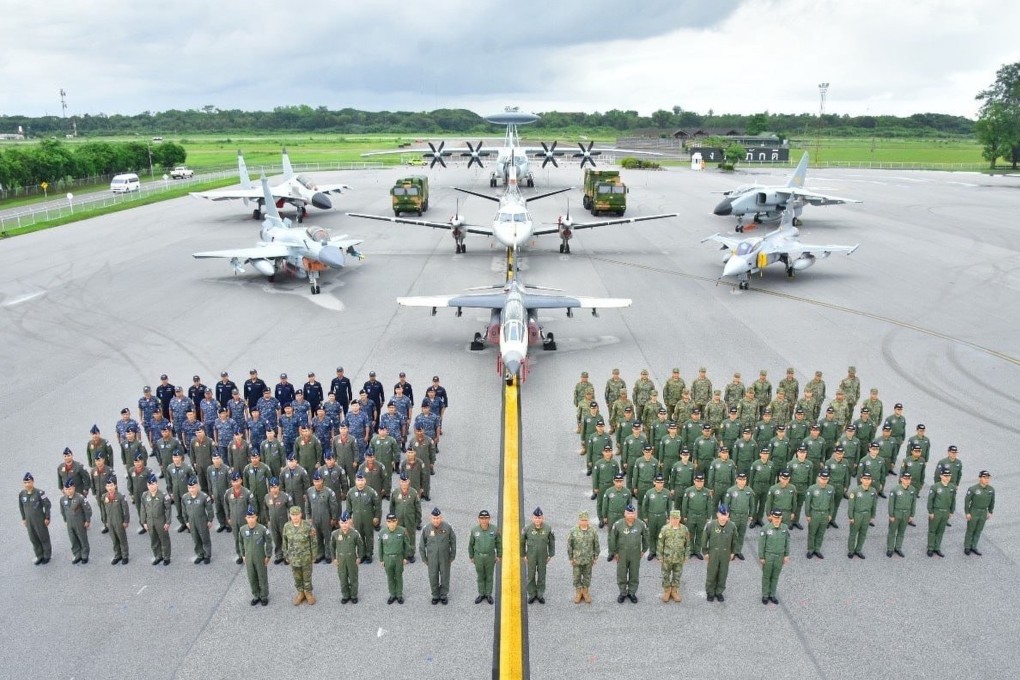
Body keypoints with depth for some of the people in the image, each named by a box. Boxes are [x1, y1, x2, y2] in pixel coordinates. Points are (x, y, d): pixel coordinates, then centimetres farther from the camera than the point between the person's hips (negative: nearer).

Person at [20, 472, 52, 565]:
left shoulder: (39, 493, -21)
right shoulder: (21, 493, -7)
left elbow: (47, 505, -13)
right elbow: (21, 507, 8)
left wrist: (47, 518, -9)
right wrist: (23, 519, 12)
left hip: (40, 520, -4)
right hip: (29, 521, 4)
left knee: (44, 538, 11)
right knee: (34, 540, 14)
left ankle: (47, 556, 28)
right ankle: (39, 556, 31)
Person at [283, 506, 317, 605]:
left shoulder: (308, 526, -17)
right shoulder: (287, 527, -9)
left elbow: (313, 542, -8)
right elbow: (285, 542, 3)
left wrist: (313, 555, -5)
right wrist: (286, 555, 8)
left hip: (306, 557, -2)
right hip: (293, 558, 2)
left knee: (307, 576, 14)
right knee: (297, 577, 17)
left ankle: (308, 592, 34)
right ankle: (300, 593, 36)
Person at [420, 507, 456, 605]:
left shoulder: (448, 528, -15)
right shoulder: (427, 529, -14)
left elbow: (453, 542, -3)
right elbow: (422, 545, -2)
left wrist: (452, 556, 0)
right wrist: (424, 558, 1)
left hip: (445, 558, 0)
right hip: (432, 559, 0)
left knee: (445, 577, 13)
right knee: (433, 578, 11)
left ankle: (444, 595, 33)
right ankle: (435, 595, 32)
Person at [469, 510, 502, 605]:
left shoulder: (494, 530, -16)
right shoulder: (474, 530, -14)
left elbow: (499, 543, -1)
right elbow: (471, 544, 0)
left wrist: (499, 555, 4)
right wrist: (471, 556, 7)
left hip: (490, 557, -1)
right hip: (478, 557, 1)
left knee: (489, 576, 14)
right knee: (480, 577, 16)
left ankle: (488, 594, 32)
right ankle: (481, 594, 33)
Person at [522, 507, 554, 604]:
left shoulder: (548, 529, -10)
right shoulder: (528, 529, -11)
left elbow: (551, 542, 3)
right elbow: (522, 542, 1)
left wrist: (550, 555, 5)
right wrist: (524, 555, 2)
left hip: (543, 557, 0)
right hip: (531, 556, 0)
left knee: (541, 576, 11)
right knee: (531, 576, 7)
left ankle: (540, 594, 26)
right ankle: (532, 594, 23)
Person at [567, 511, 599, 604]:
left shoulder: (593, 531, -10)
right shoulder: (573, 531, -13)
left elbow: (596, 545, 1)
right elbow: (569, 545, -5)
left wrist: (595, 557, 3)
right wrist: (571, 558, -3)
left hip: (588, 559, 1)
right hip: (577, 559, -1)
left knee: (587, 576, 15)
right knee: (577, 576, 11)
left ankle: (585, 591, 34)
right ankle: (578, 592, 30)